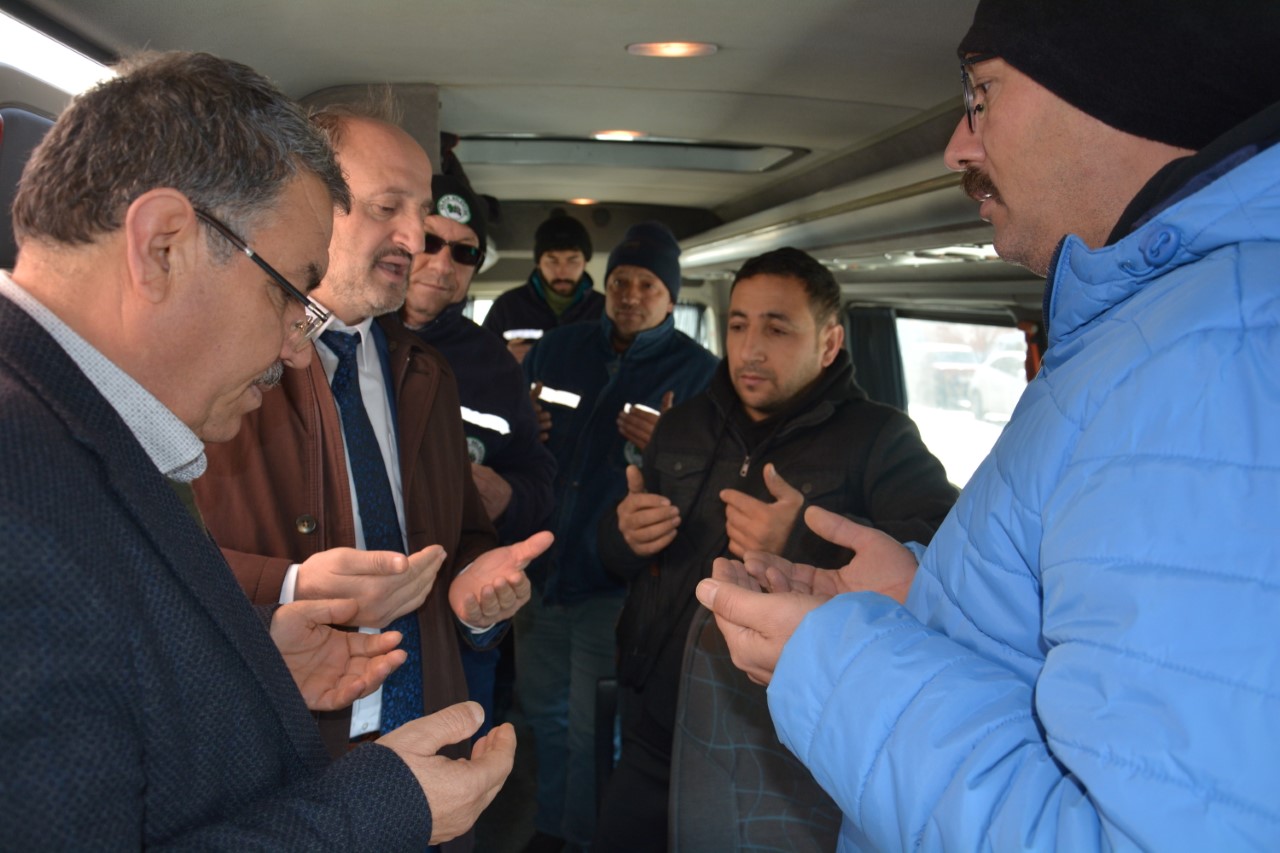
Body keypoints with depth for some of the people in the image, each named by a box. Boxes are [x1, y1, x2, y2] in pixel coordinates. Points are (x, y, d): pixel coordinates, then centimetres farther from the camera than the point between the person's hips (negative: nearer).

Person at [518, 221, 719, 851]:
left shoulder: (697, 370, -2)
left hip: (612, 579, -4)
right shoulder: (558, 348, 9)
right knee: (539, 710, 15)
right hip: (541, 563, 4)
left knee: (591, 729, 4)